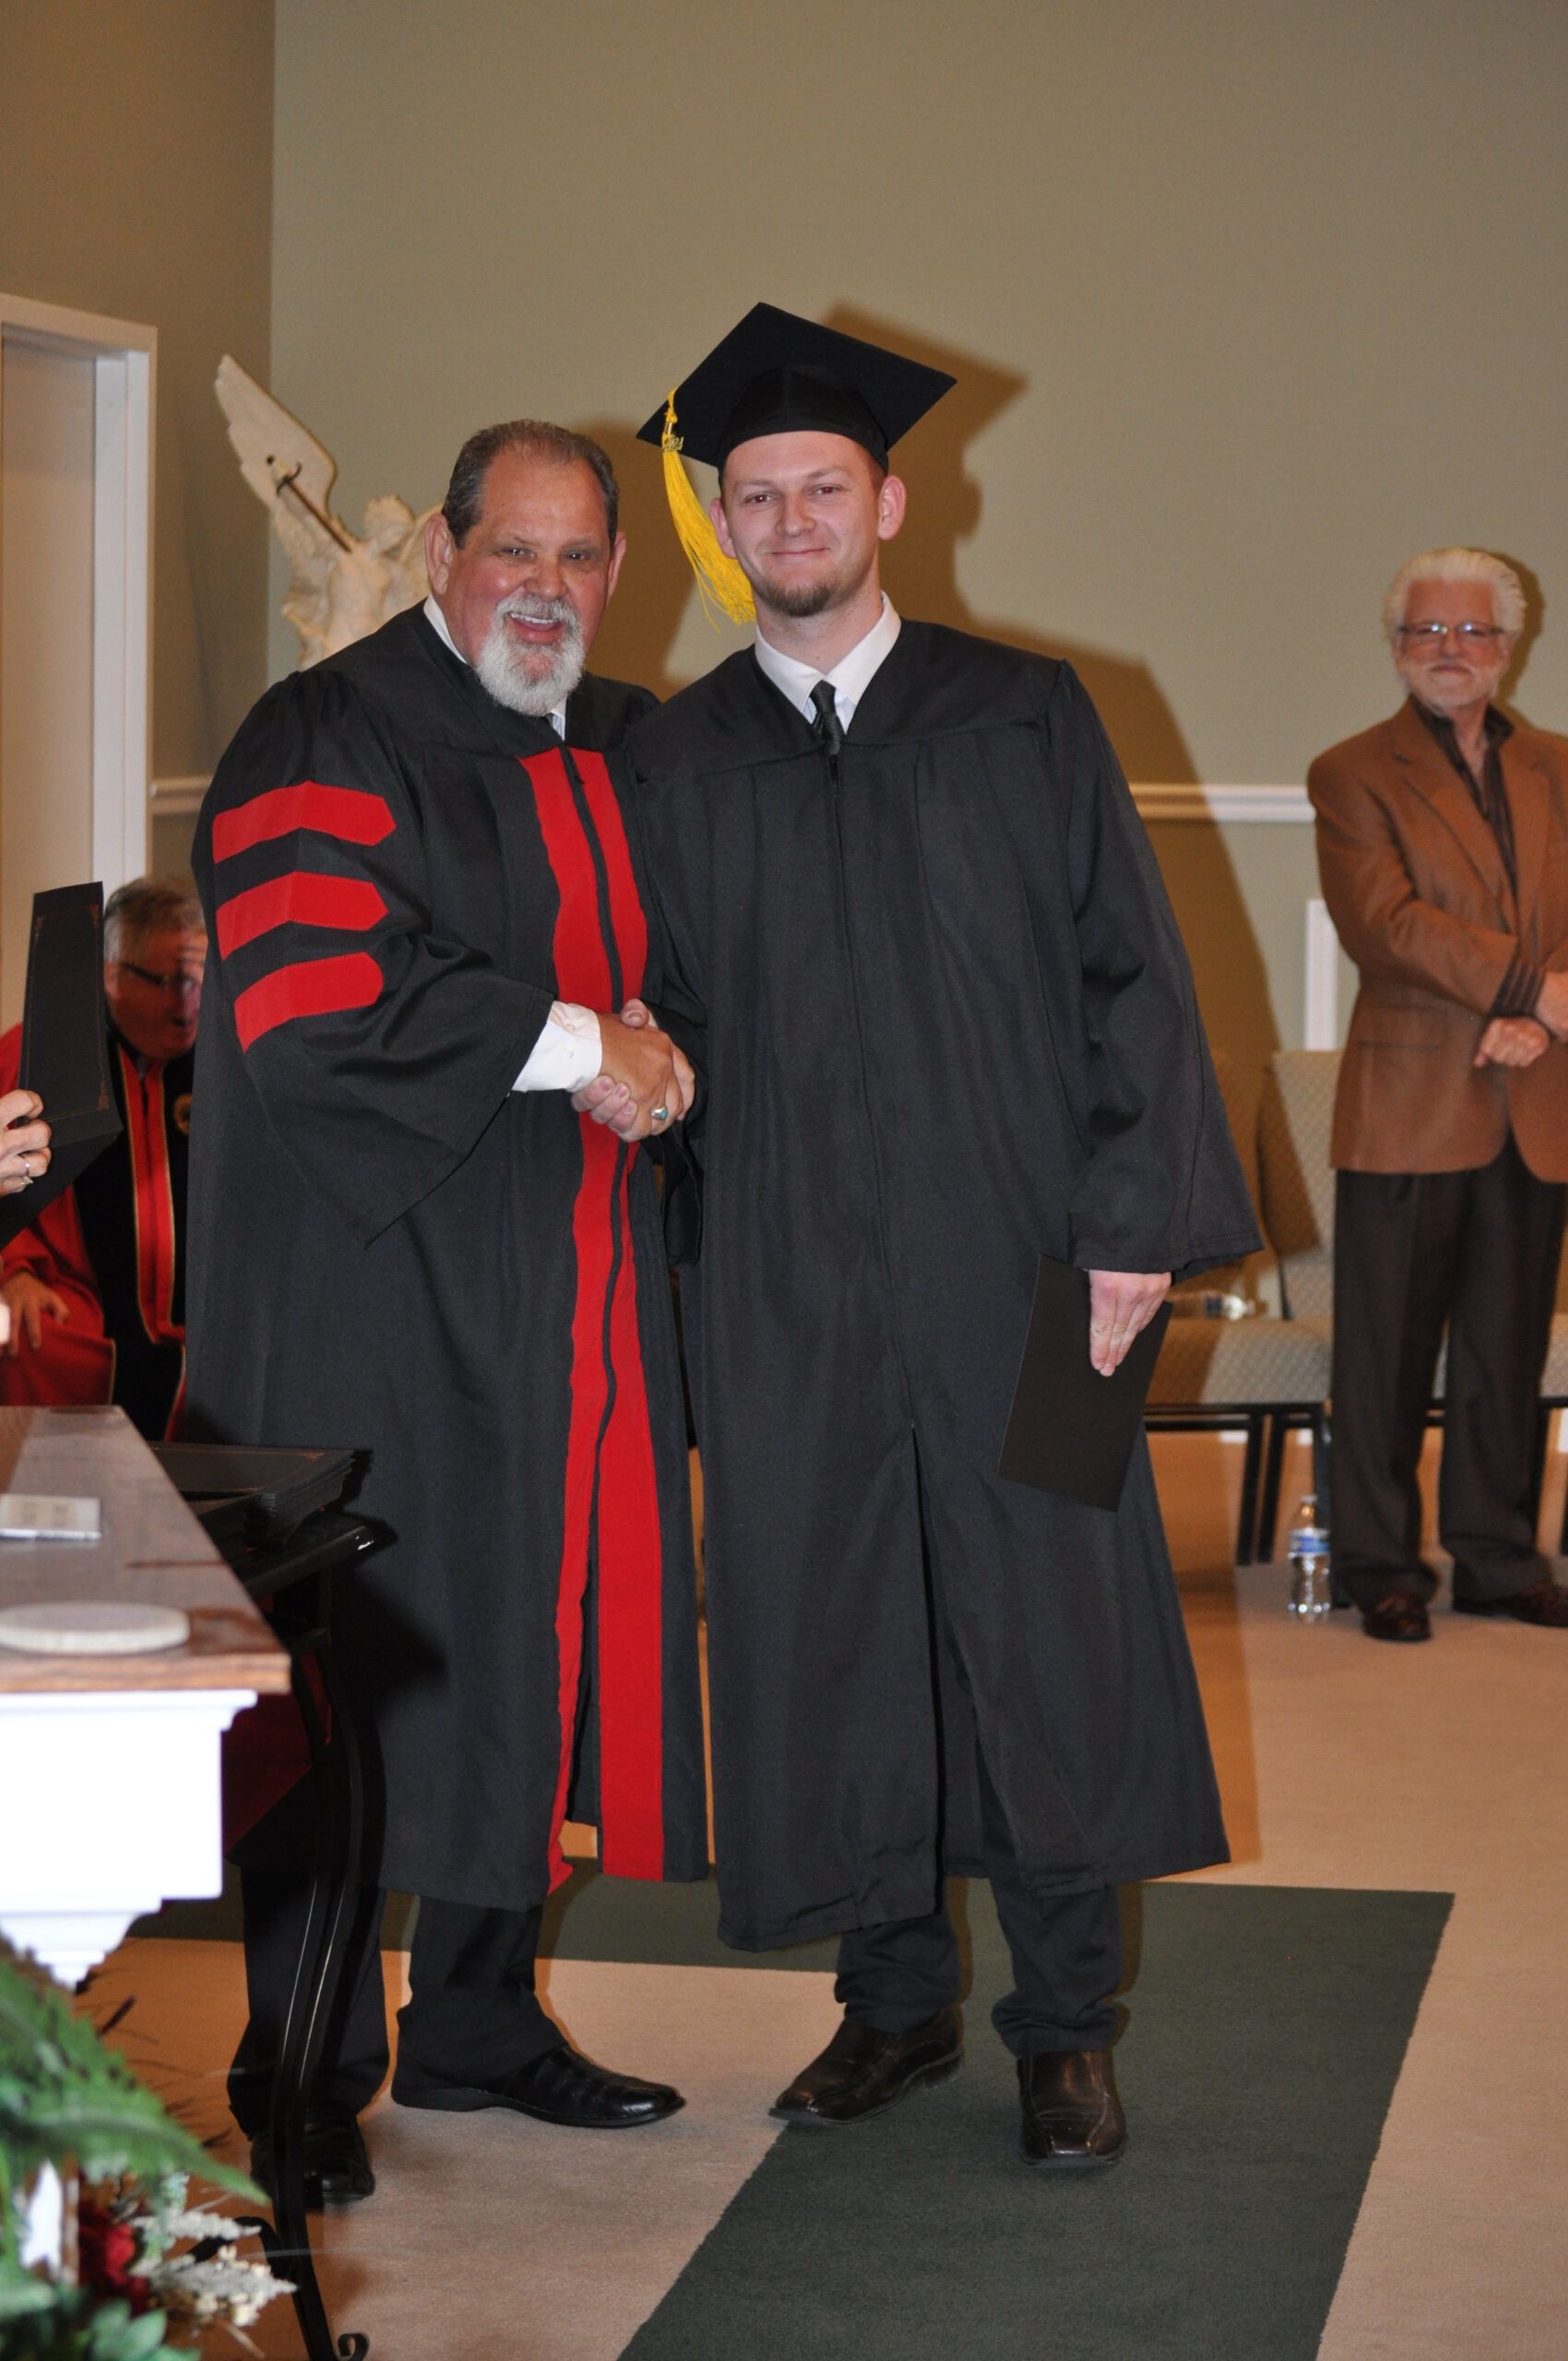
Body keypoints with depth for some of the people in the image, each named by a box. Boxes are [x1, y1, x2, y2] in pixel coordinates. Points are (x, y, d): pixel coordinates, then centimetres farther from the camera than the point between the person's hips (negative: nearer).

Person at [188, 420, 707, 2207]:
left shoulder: (620, 749, 14)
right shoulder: (327, 742, -10)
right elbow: (311, 1007, -22)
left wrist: (657, 1042, 3)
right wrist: (579, 1045, -16)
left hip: (570, 1290, 7)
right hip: (374, 1278, -7)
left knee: (528, 1648, 10)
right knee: (354, 1668, -2)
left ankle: (478, 2022, 24)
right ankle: (304, 2078, 9)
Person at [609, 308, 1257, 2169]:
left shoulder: (1024, 723, 3)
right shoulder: (672, 763, 8)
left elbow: (1131, 969, -1)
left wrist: (1137, 1223, -8)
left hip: (1012, 1257, -2)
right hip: (785, 1286, 2)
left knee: (1046, 1626, 2)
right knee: (828, 1633, 6)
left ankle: (1065, 2023, 16)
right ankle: (896, 1999, 21)